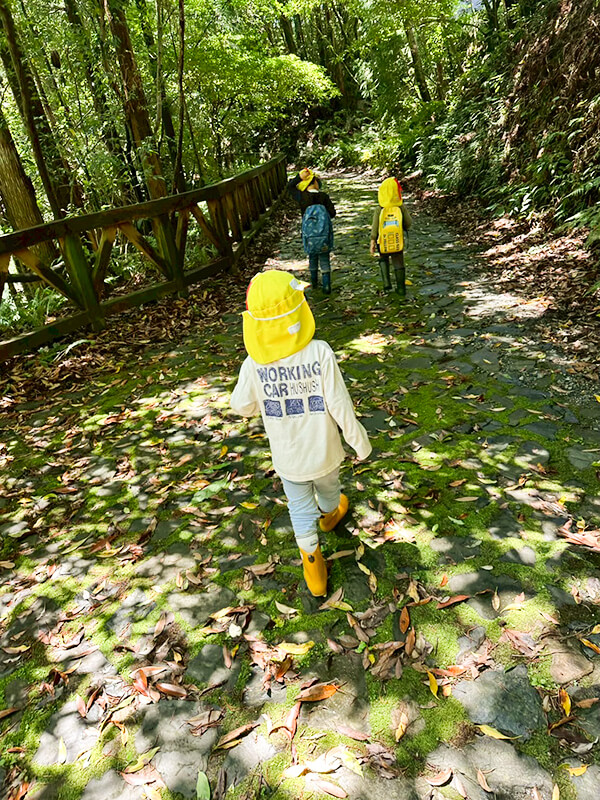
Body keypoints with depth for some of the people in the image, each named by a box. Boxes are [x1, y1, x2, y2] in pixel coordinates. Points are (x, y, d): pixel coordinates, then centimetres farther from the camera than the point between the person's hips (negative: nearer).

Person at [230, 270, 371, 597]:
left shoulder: (255, 362, -21)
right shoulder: (319, 352, -26)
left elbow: (241, 406, -6)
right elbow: (339, 404, -20)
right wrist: (359, 440, -5)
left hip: (287, 456, 0)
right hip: (324, 450, 0)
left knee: (300, 504, 24)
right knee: (327, 488, 32)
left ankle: (312, 561, 32)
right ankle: (329, 515, 63)